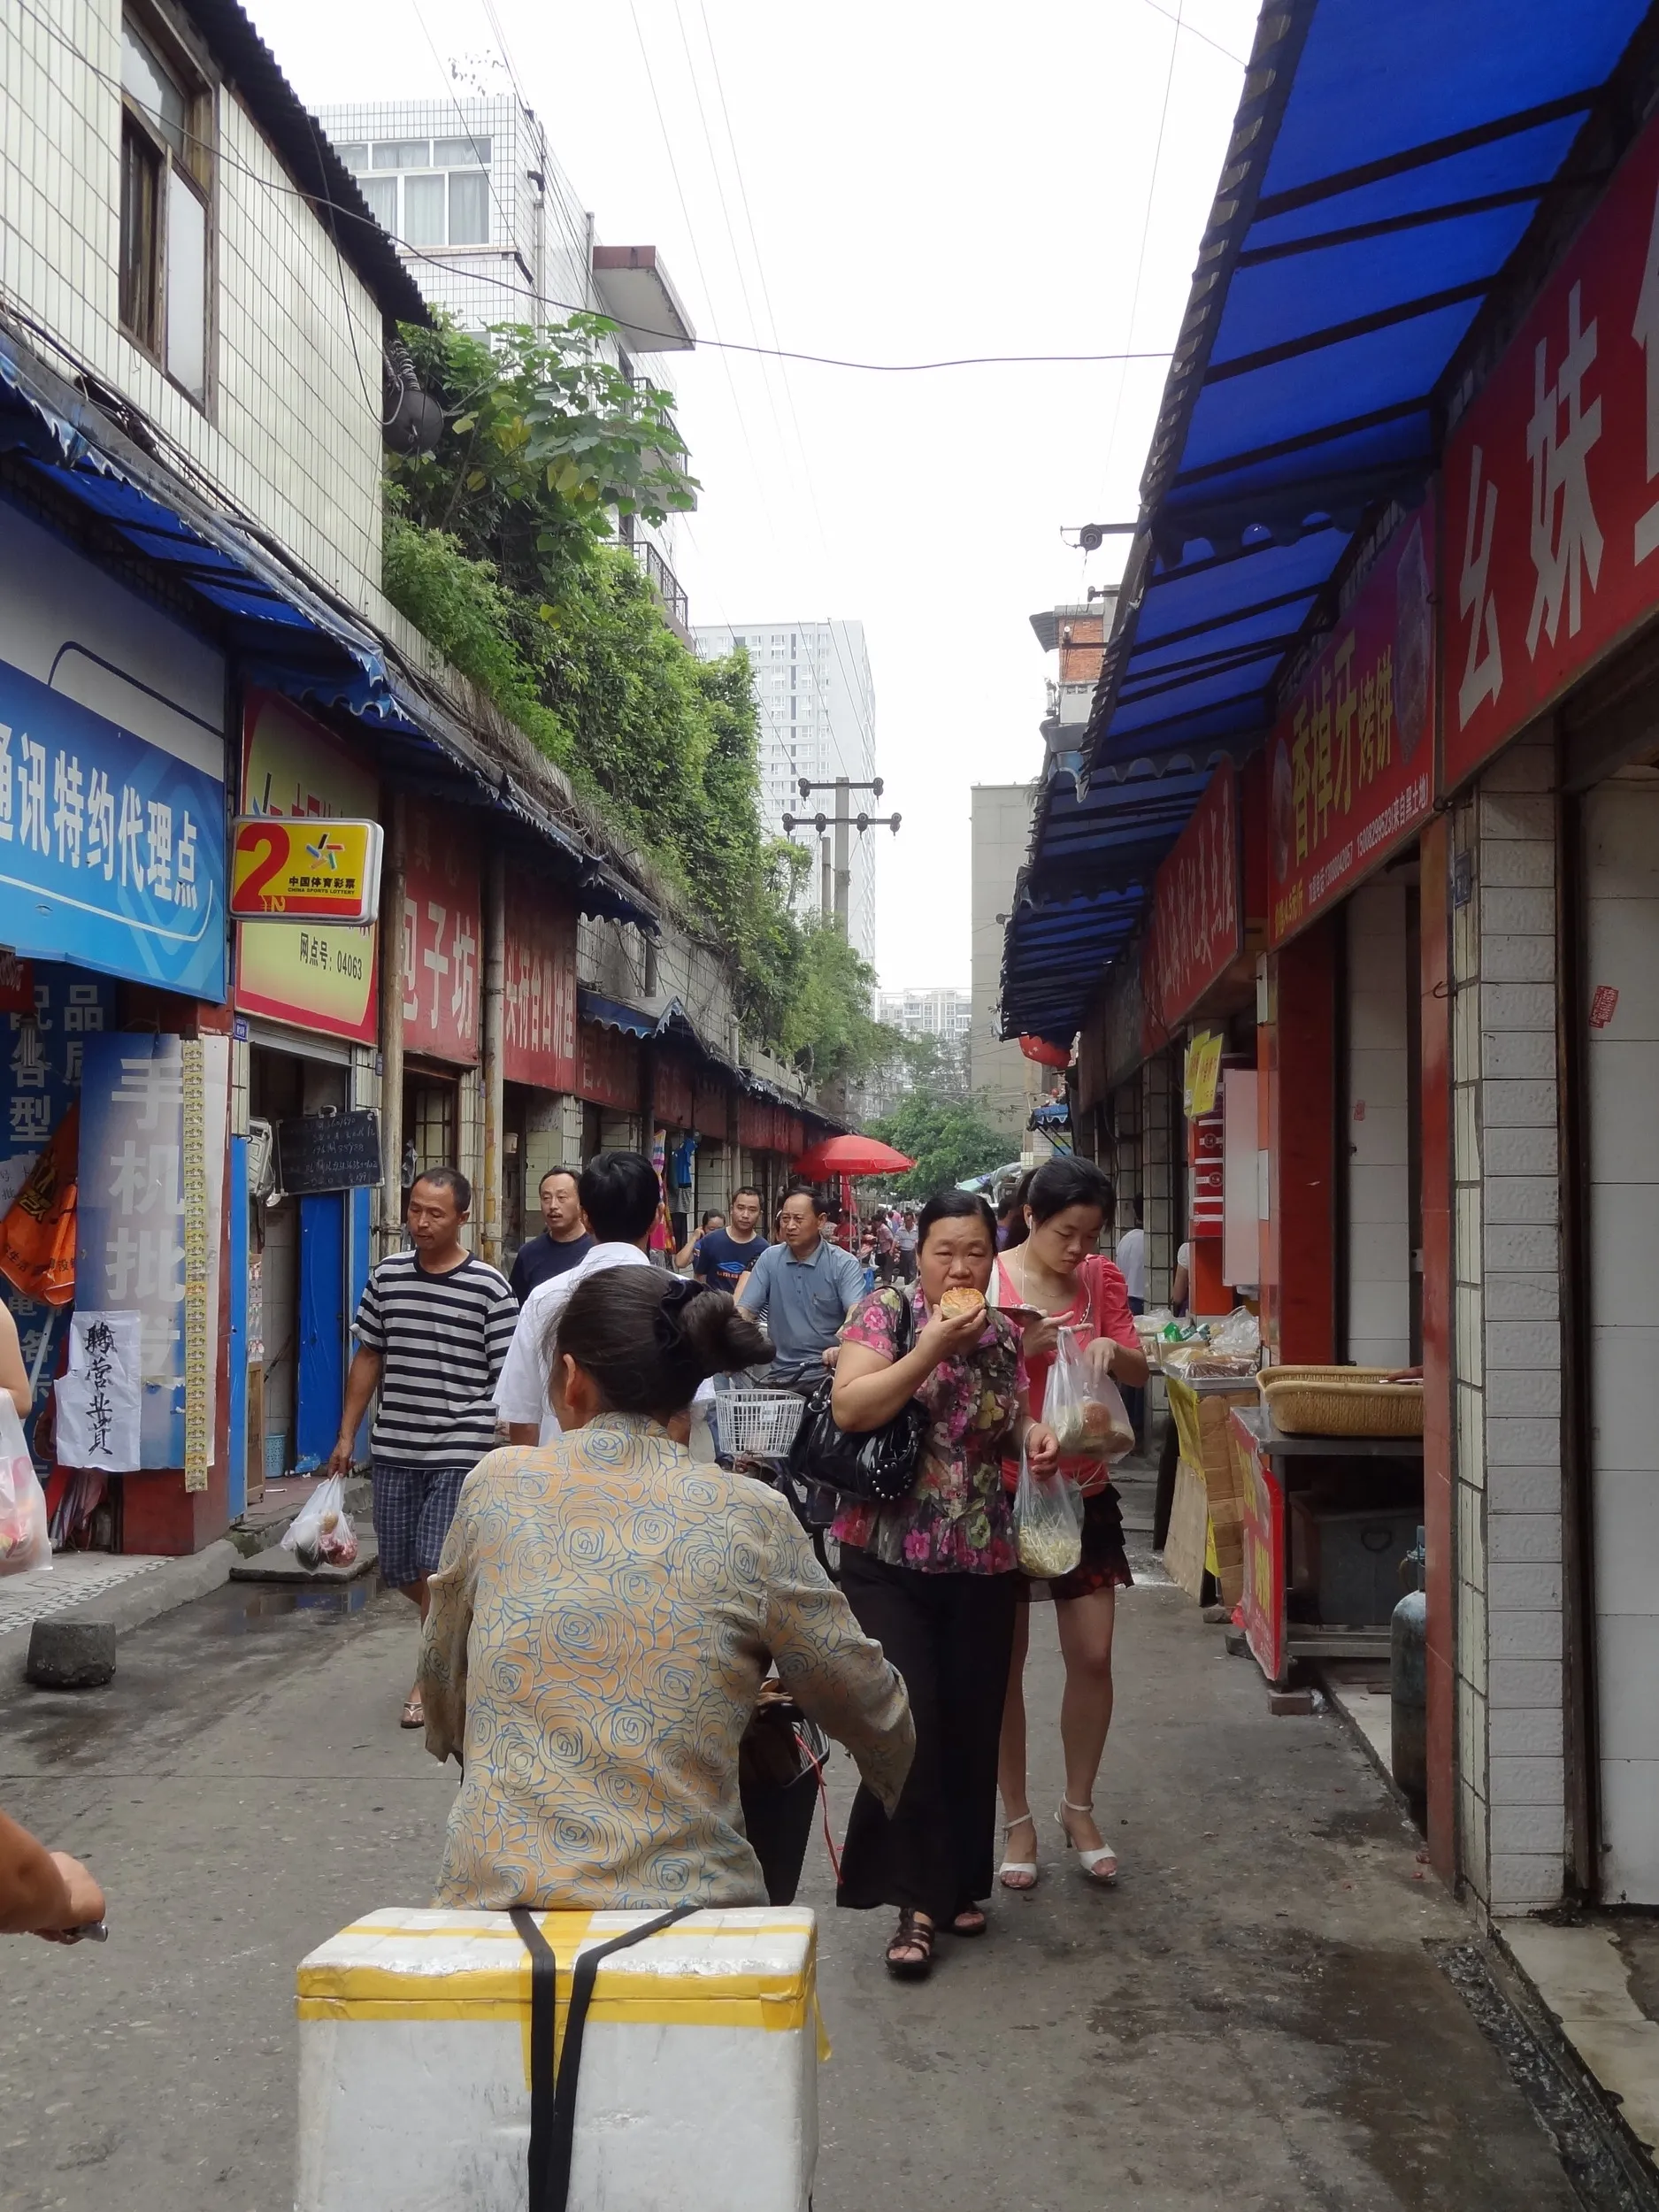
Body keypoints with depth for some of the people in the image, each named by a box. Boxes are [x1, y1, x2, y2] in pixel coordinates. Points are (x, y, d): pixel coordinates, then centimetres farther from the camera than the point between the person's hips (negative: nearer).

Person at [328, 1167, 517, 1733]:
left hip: (460, 1451, -5)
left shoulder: (489, 1287, -7)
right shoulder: (387, 1275, 5)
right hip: (393, 1448, 5)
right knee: (400, 1570, 12)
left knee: (437, 1568, -7)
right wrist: (346, 1436, 11)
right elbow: (368, 1358, 13)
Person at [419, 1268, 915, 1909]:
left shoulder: (494, 1484, 1)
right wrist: (899, 1783, 28)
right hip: (681, 1900, -1)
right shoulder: (753, 1519, -4)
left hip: (491, 1896, 2)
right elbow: (867, 1706, 5)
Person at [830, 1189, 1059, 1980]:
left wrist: (1033, 1432, 0)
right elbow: (850, 1408, -18)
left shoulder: (1004, 1335, 6)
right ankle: (916, 1900, 4)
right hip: (888, 1560, -4)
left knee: (972, 1728, 10)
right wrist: (930, 1349, -23)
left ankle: (957, 1883, 29)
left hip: (982, 1562, 4)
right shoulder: (886, 1310, -6)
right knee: (911, 1722, -10)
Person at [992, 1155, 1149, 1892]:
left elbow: (1138, 1374, 6)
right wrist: (1019, 1348, -26)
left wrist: (1113, 1350, -15)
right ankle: (1018, 1820, 20)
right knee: (1005, 1662, 5)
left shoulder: (1101, 1277, 2)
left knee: (1093, 1657, 5)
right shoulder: (986, 1280, -11)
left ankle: (1079, 1808, 24)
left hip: (1083, 1489, 3)